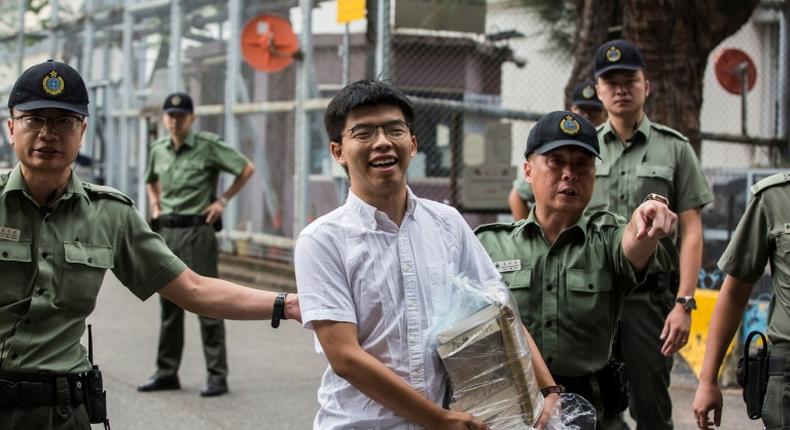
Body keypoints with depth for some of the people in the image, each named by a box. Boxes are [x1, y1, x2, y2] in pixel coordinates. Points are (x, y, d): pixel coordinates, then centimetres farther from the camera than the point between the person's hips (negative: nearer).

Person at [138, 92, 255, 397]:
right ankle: (166, 373, 20)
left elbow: (247, 169, -4)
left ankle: (217, 376, -2)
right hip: (166, 231, 6)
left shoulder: (208, 145, -7)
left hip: (198, 231, -6)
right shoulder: (158, 149, 11)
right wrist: (155, 206, 15)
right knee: (169, 305, 12)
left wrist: (223, 200, -6)